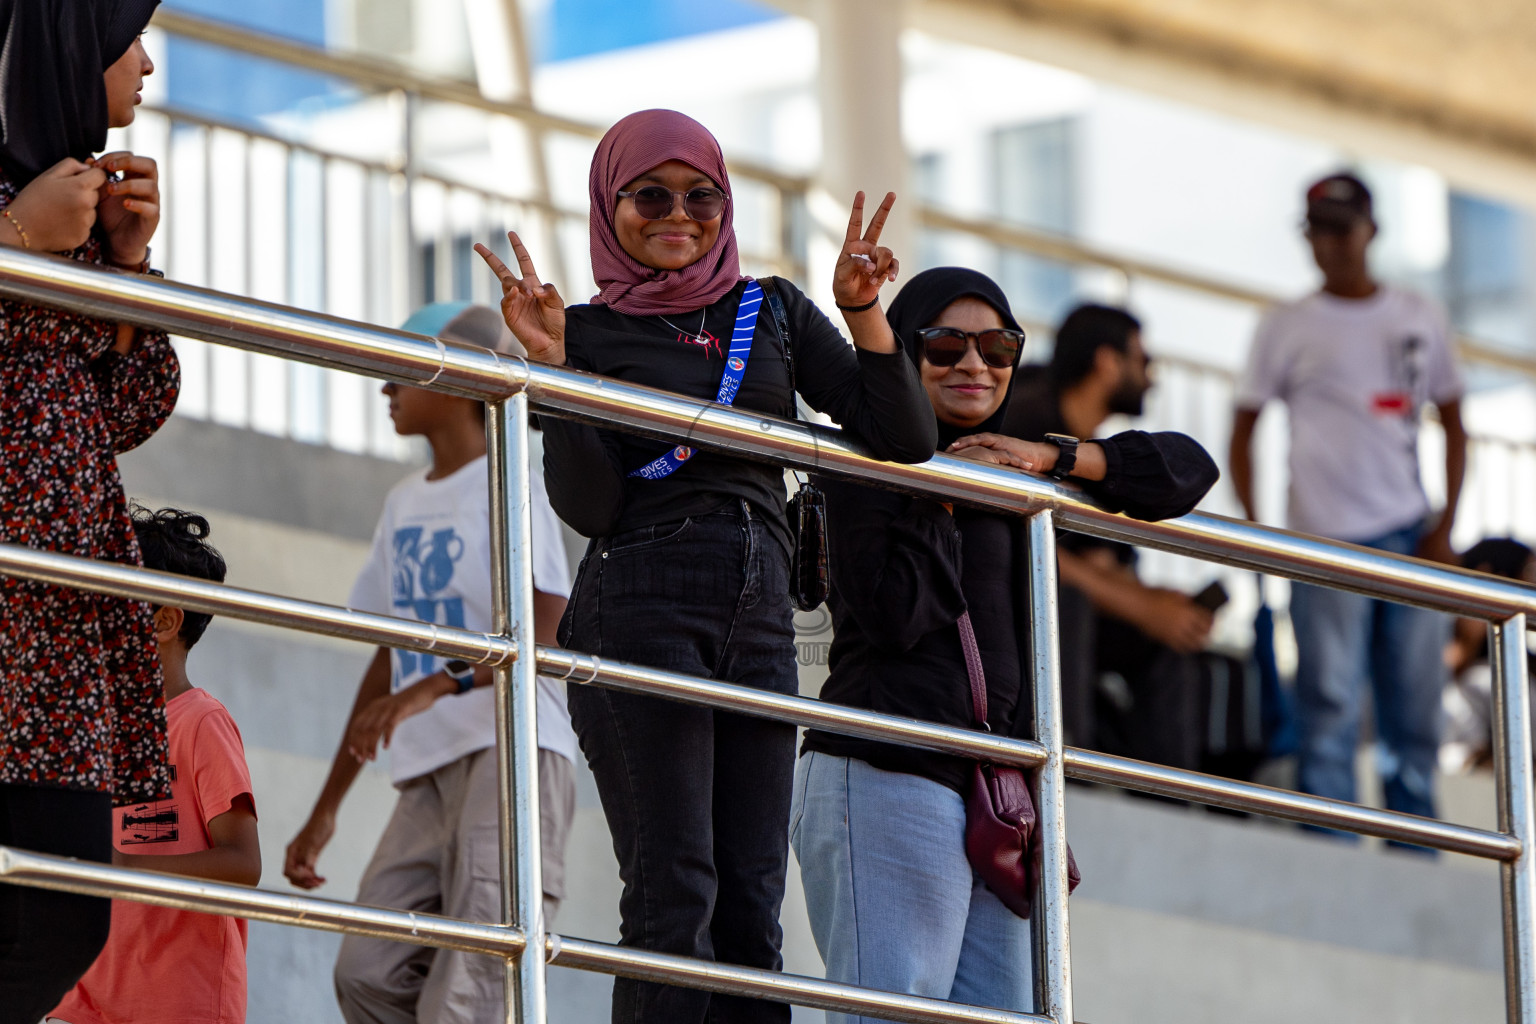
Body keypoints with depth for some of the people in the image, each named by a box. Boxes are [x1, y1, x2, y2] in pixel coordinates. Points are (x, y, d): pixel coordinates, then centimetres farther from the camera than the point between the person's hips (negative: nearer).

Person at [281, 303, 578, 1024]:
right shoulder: (404, 505, 21)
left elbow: (547, 633, -14)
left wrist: (439, 685, -29)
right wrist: (326, 808, 25)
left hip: (513, 755, -8)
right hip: (430, 774, 8)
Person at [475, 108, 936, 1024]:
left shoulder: (773, 312, 17)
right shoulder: (588, 332, 8)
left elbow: (906, 441, 8)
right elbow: (589, 507, -4)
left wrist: (865, 312, -5)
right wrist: (551, 364, -12)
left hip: (760, 619, 4)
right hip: (640, 610, -4)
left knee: (751, 907, -3)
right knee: (675, 897, -14)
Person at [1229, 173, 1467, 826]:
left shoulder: (1418, 319, 13)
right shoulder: (1287, 328, 6)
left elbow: (1453, 426, 16)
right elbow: (1242, 432, 7)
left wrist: (1445, 527, 4)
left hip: (1411, 537, 3)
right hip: (1327, 541, -3)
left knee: (1415, 711, 4)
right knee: (1330, 711, -8)